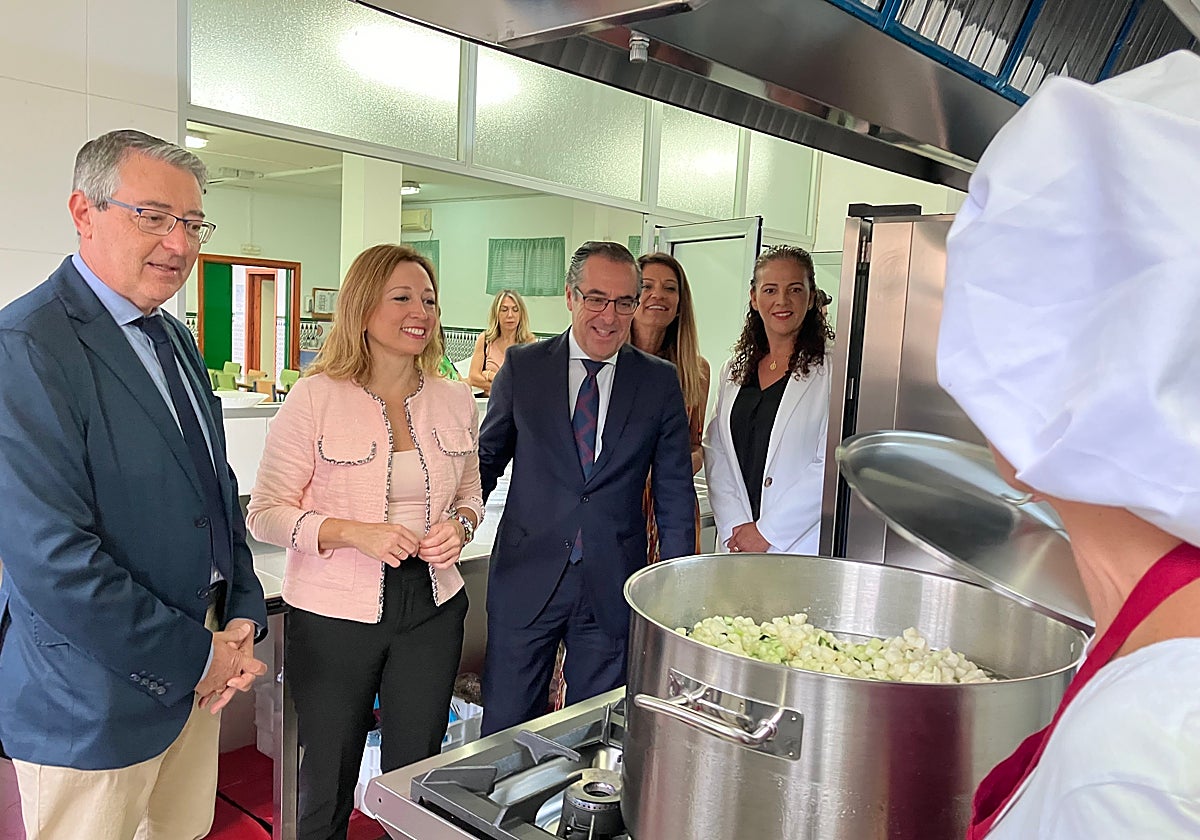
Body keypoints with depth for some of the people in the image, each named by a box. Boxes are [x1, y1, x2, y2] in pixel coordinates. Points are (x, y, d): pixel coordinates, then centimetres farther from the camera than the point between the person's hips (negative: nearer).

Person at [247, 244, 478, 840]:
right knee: (327, 787, 14)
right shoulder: (314, 398, -10)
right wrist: (354, 533, -22)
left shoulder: (456, 402, 2)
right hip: (335, 616, -3)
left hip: (432, 608, 4)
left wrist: (459, 525, -8)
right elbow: (265, 513, -8)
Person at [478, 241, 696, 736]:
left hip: (613, 588, 1)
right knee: (505, 728, 11)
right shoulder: (523, 366, 0)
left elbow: (675, 493, 4)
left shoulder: (660, 383, 1)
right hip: (526, 579, 0)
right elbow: (486, 459, 9)